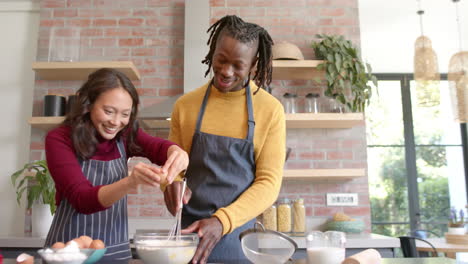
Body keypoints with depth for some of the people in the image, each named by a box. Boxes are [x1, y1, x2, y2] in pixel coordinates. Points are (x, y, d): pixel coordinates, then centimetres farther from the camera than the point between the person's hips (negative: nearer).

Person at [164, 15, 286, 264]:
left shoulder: (270, 110, -6)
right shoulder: (185, 105, 1)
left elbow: (269, 182, -8)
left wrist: (222, 221, -20)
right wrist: (171, 183, -13)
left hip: (240, 233, -1)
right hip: (189, 232, 2)